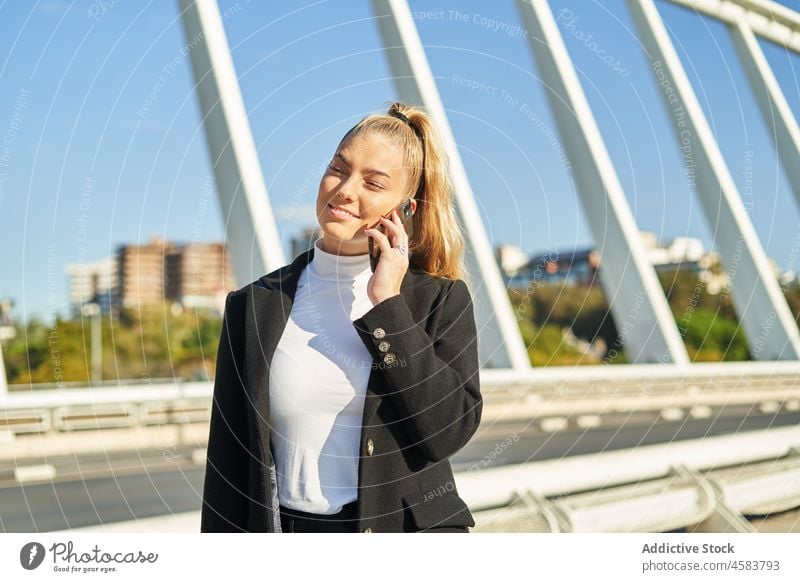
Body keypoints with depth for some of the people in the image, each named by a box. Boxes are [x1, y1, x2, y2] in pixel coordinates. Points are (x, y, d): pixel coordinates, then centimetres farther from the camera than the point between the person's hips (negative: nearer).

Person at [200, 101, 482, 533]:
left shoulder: (441, 299, -1)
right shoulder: (256, 305, 1)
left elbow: (448, 431, -13)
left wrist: (387, 305, -13)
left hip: (412, 524, -1)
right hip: (291, 527, 1)